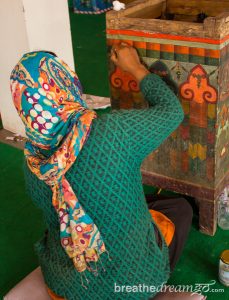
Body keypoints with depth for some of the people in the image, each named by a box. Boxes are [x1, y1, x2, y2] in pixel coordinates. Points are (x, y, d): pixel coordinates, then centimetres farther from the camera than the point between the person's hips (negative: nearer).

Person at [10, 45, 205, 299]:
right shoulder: (116, 131, -30)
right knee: (181, 208, 23)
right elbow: (171, 110, -11)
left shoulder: (32, 161, -14)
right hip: (131, 279, -4)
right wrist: (135, 67, 1)